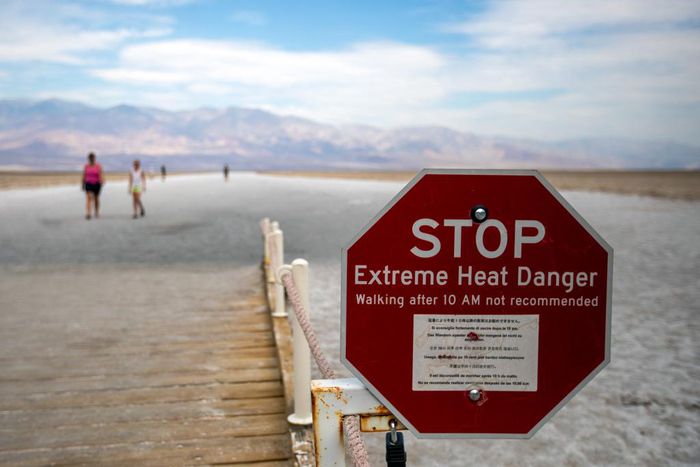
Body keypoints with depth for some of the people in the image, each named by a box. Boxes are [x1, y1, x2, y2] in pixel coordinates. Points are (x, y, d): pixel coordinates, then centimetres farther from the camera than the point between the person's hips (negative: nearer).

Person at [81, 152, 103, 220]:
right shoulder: (86, 166, 1)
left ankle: (97, 213, 32)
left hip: (96, 184, 0)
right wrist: (83, 185, 10)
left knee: (96, 198, 14)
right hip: (88, 184, 0)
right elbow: (84, 176, 7)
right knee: (88, 197, -16)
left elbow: (100, 176, -12)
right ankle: (88, 214, -26)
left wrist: (102, 181, -33)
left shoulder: (98, 166, -5)